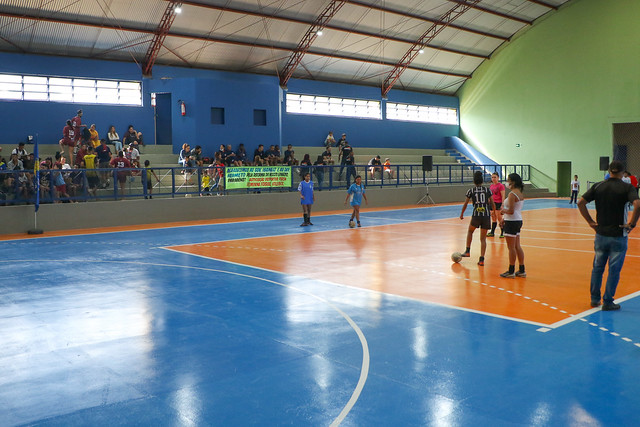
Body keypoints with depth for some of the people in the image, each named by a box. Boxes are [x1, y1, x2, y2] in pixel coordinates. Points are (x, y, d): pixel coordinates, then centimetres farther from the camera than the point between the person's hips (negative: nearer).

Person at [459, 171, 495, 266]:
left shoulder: (471, 191, 2)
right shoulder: (487, 190, 5)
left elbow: (465, 204, 5)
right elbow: (493, 204, 7)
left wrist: (462, 214, 19)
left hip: (476, 215, -1)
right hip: (486, 215, 1)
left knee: (470, 231, 28)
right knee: (483, 238, 7)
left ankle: (468, 251, 23)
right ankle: (482, 259, 1)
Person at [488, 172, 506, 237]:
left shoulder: (501, 185, -9)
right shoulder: (491, 186, 11)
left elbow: (503, 196, -13)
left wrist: (502, 205, -19)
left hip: (498, 203, -7)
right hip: (492, 203, 7)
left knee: (499, 219, -3)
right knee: (493, 219, 13)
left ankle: (502, 233, 5)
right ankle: (492, 232, 19)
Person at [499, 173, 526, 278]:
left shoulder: (512, 194, -18)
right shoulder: (519, 193, 12)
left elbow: (511, 211, -24)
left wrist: (503, 211, -4)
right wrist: (504, 218, 20)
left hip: (512, 222, -9)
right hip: (518, 221, 9)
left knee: (511, 248, -2)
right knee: (517, 247, 14)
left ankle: (511, 271, 5)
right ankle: (522, 270, 19)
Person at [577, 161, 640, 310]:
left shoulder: (598, 186, 2)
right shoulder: (627, 187, -8)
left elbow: (580, 202, -4)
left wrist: (590, 221, 1)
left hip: (601, 234, 3)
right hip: (618, 236, -3)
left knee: (597, 267, 15)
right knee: (614, 270, 6)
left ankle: (595, 298, 21)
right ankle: (608, 302, 11)